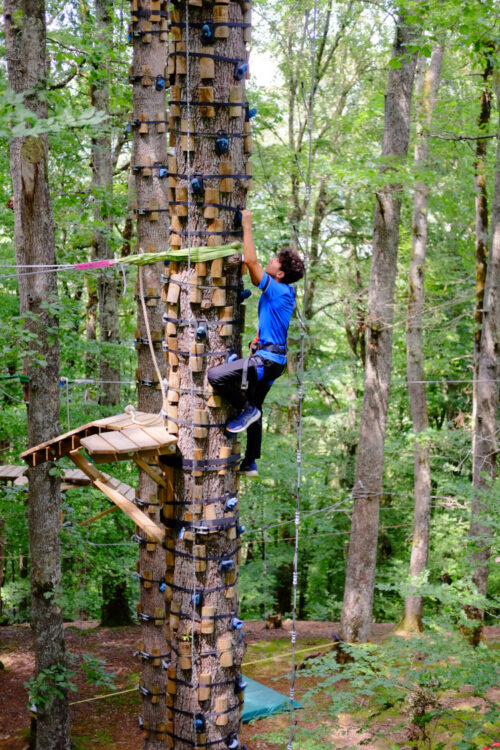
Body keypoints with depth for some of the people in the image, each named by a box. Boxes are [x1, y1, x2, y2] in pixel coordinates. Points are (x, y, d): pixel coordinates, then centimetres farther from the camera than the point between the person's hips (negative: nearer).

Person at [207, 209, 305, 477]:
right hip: (271, 359, 10)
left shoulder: (278, 291, -17)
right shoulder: (282, 292, 11)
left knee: (215, 376, -20)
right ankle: (250, 464, 26)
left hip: (267, 359, -10)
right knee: (255, 408, 18)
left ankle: (246, 409, -3)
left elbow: (252, 262, -21)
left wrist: (247, 225, -14)